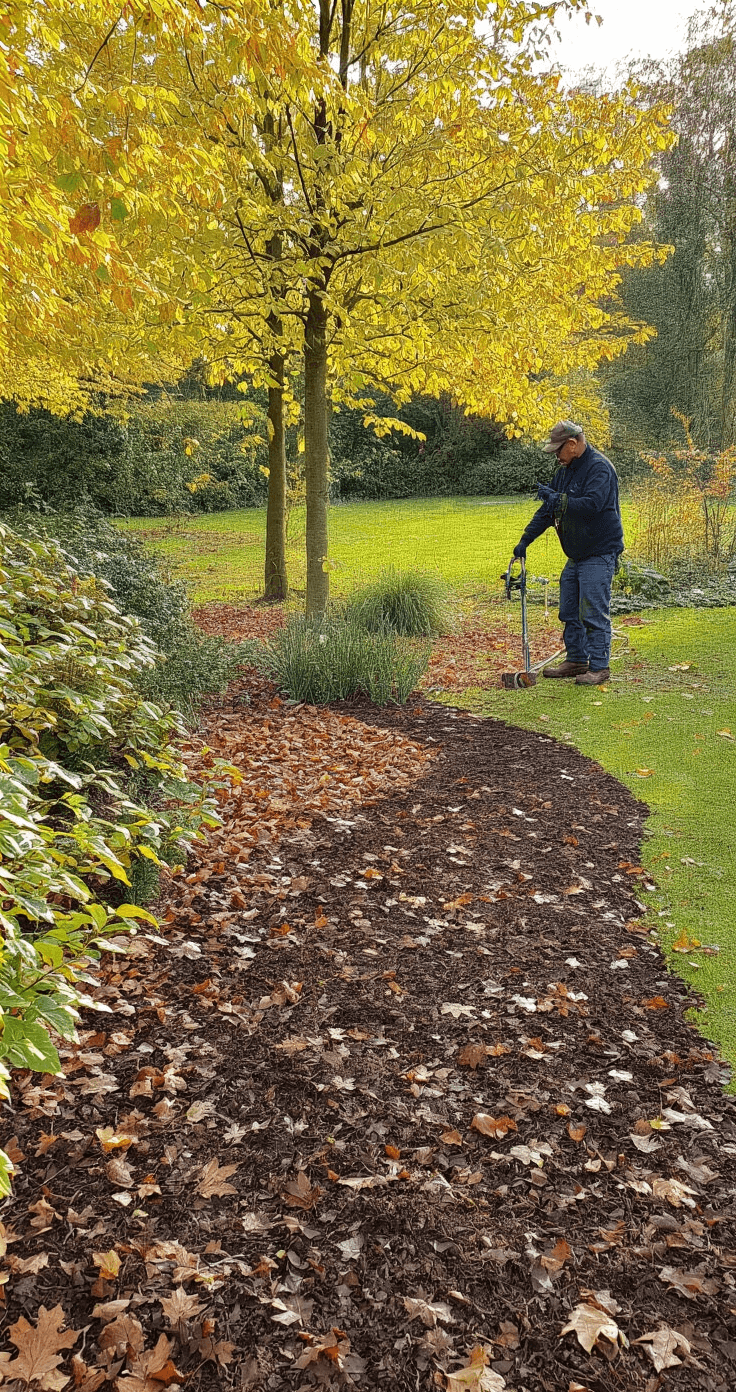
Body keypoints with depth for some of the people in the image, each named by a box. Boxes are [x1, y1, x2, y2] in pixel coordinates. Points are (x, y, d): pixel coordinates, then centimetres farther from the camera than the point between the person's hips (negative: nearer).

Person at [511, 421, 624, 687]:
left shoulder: (599, 468, -16)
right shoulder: (566, 470, 13)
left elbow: (592, 504, -31)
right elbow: (548, 508, 19)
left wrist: (557, 499, -22)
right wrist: (525, 540, 15)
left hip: (599, 554, -10)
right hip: (576, 554, 10)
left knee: (594, 611, -10)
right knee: (569, 611, 13)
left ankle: (599, 666, -3)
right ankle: (576, 660, 23)